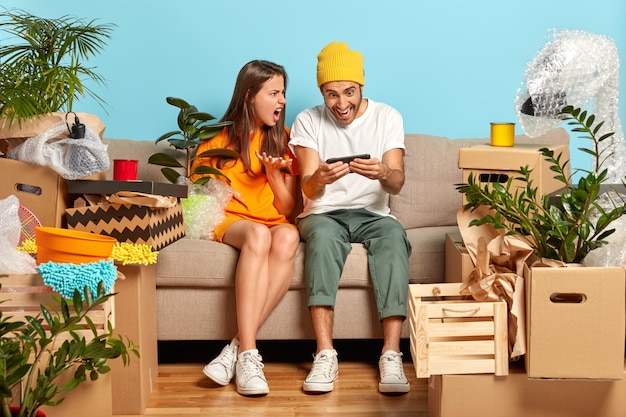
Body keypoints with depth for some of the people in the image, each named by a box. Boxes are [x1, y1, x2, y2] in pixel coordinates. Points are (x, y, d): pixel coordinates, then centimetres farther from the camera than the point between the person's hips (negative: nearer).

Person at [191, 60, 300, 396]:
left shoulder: (283, 140, 12)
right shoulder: (217, 140, 8)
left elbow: (289, 209, 9)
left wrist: (273, 173, -8)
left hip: (274, 223, 2)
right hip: (230, 222, -2)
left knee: (288, 236, -37)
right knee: (258, 234, -39)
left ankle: (238, 347, -39)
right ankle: (248, 354, -46)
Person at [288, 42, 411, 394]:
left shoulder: (387, 117, 3)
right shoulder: (308, 122, 1)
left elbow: (397, 183, -8)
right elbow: (309, 191, -9)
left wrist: (382, 174, -33)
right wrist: (320, 179, -34)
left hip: (372, 215, 1)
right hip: (324, 215, -1)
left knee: (394, 234, -34)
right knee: (322, 234, -36)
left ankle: (391, 354, -38)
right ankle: (325, 354, -39)